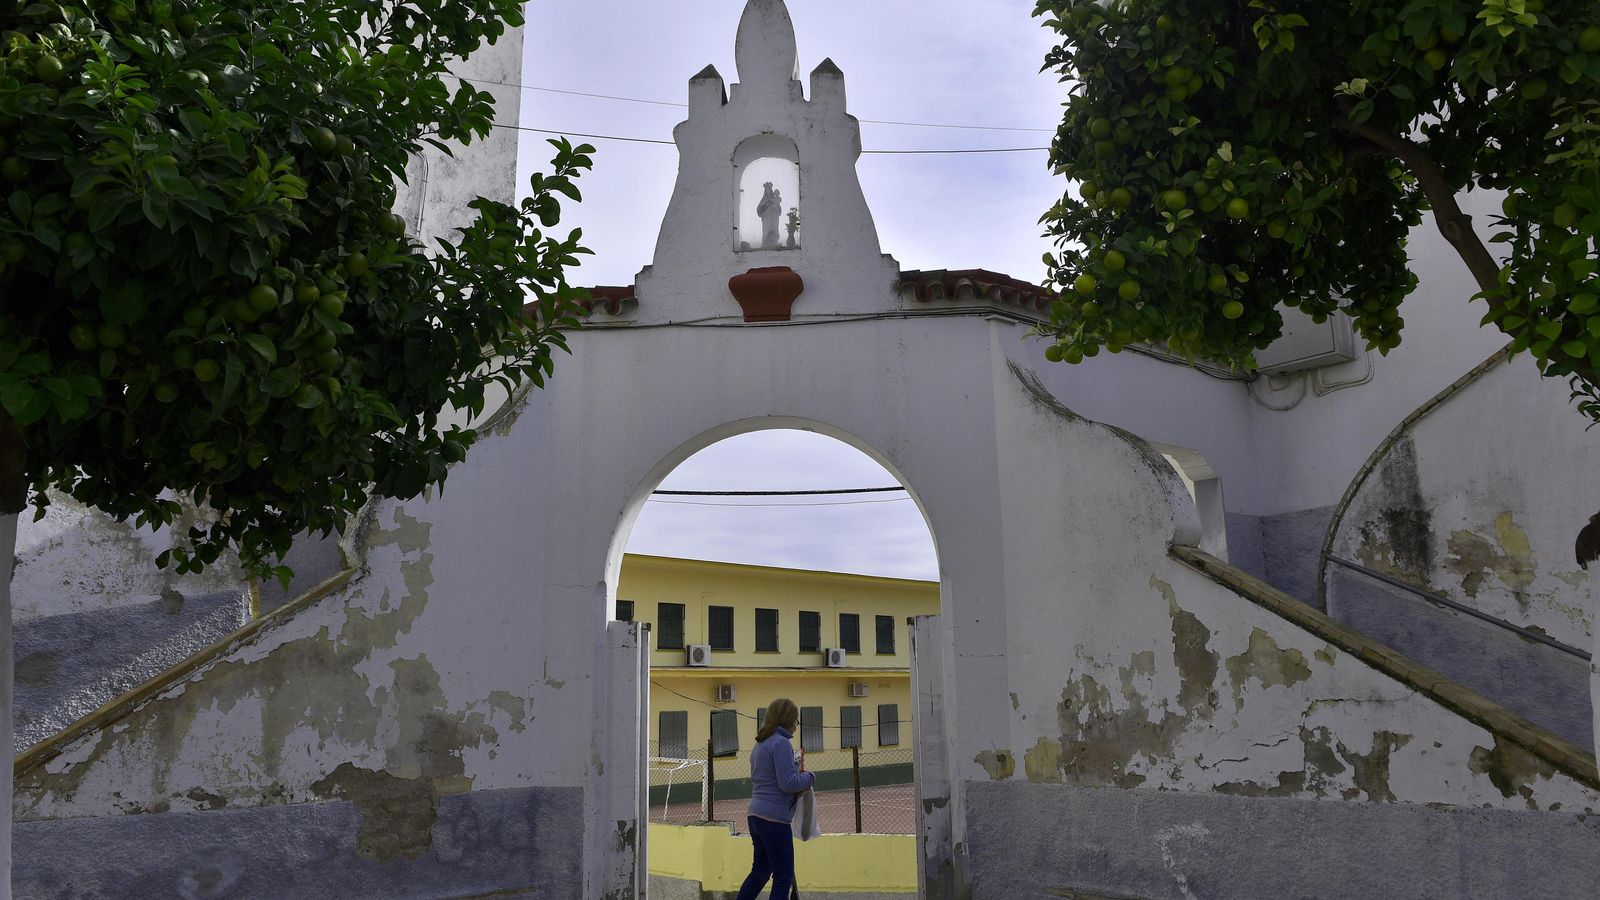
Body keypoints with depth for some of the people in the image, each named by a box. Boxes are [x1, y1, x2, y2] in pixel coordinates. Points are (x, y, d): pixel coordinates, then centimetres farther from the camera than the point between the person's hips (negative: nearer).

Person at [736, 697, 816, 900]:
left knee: (761, 870, 20)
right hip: (775, 818, -9)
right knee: (784, 877, 0)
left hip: (756, 816, 9)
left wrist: (796, 767, 15)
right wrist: (810, 776, -2)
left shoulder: (760, 744, 14)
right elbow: (788, 783, -19)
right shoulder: (781, 743, -14)